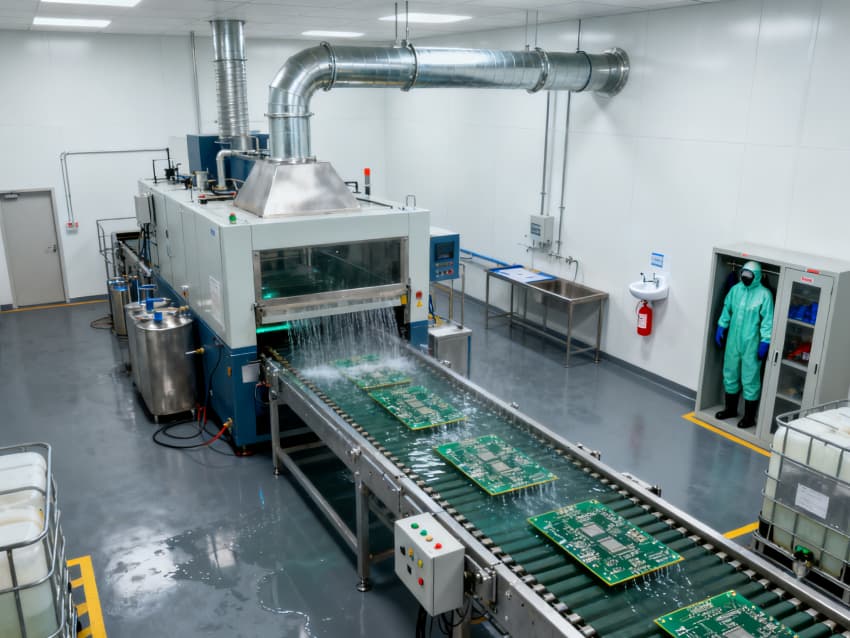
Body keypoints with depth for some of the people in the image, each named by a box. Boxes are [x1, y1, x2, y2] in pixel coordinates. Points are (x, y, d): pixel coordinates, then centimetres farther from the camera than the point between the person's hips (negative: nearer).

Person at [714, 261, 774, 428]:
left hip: (751, 344, -6)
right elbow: (727, 310, 14)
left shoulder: (764, 294, -12)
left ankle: (749, 417, 12)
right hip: (733, 341, 6)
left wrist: (765, 342, -16)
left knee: (750, 380, 1)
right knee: (730, 375, 16)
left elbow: (767, 321, -13)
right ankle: (731, 409, 33)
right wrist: (720, 328, 10)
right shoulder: (735, 289, 4)